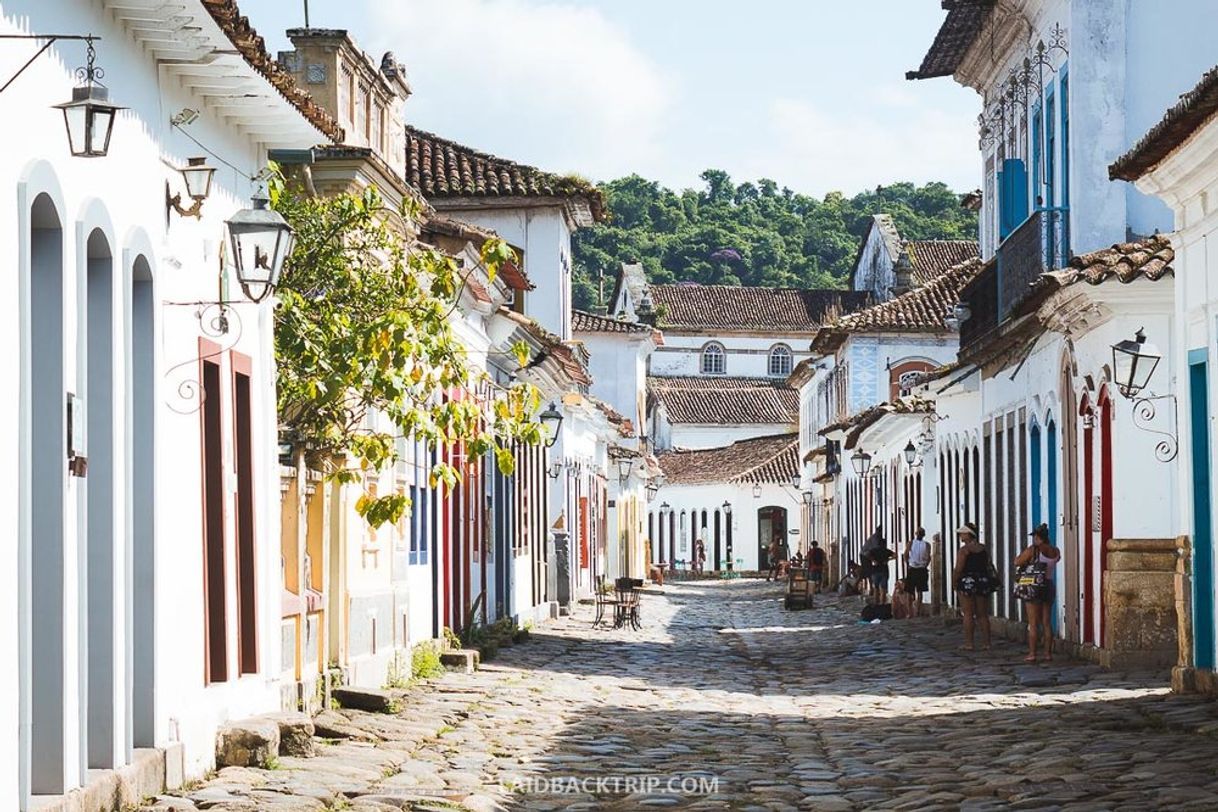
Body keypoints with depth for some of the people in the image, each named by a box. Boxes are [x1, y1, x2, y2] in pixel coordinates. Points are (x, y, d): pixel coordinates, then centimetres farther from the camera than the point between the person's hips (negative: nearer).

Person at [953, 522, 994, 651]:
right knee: (983, 615, 10)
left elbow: (958, 569, -16)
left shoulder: (964, 549, -11)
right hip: (983, 583, 6)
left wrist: (955, 582, -3)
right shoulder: (984, 549, 7)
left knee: (968, 614, -1)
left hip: (967, 583, -6)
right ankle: (986, 643, 9)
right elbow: (989, 567, 10)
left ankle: (968, 643, -2)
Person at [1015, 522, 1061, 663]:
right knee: (1047, 623, 10)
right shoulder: (1055, 551, 1)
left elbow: (1017, 562, -9)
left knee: (1033, 623, 0)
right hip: (1049, 586, 5)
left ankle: (1032, 654, 0)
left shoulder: (1033, 550, -14)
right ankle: (1048, 653, 11)